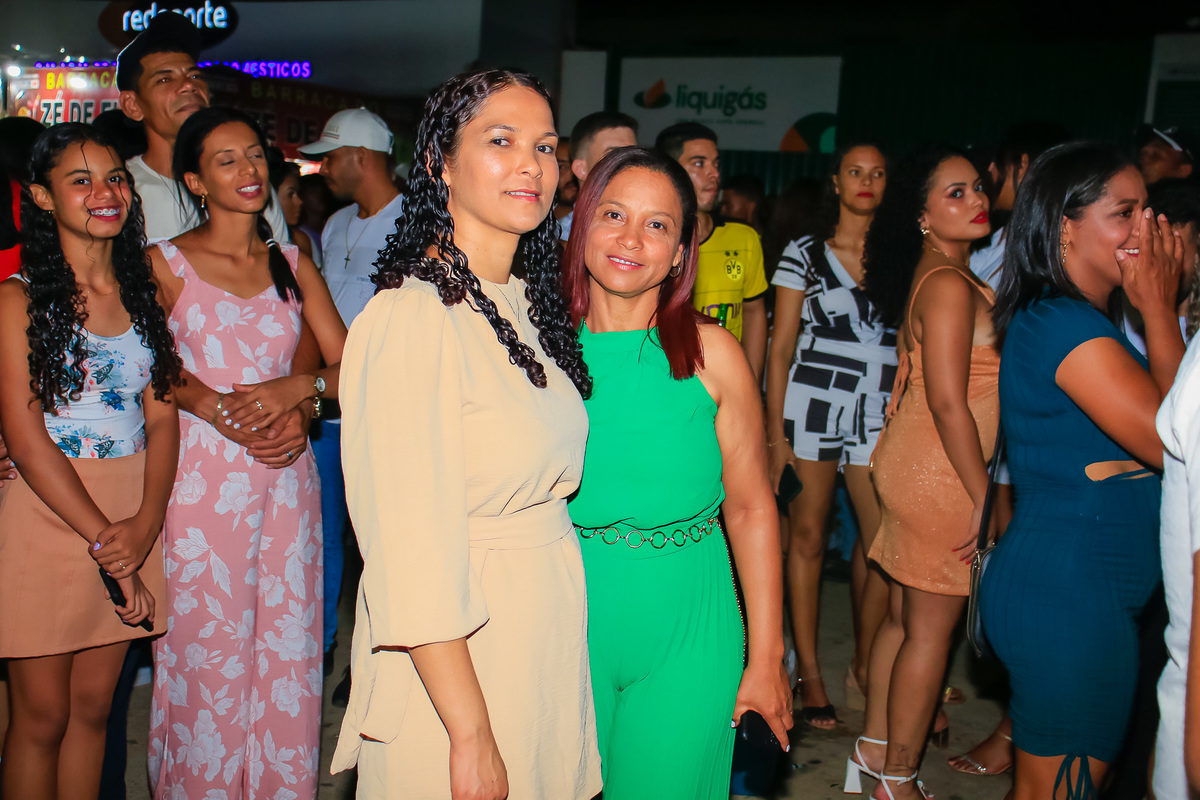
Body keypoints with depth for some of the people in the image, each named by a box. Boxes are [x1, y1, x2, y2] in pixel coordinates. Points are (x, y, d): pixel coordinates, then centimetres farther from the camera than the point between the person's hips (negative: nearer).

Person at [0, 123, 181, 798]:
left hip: (133, 520, 4)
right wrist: (102, 539, -14)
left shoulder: (142, 292, 9)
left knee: (92, 708, 13)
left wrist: (145, 524, -11)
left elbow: (162, 418, 4)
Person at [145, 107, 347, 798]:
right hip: (202, 475, -3)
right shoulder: (166, 263, 2)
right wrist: (224, 411, -15)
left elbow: (350, 365, 6)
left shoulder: (294, 265, 11)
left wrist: (298, 392, -13)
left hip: (286, 476, 3)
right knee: (207, 648, 2)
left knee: (287, 645, 6)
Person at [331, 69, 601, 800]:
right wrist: (472, 736, -21)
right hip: (453, 656, -8)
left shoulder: (528, 305, 7)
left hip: (549, 625, 8)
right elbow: (414, 559, -23)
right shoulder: (413, 316, -20)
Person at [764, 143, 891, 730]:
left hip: (880, 416, 2)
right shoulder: (804, 253, 4)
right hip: (810, 406, -2)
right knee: (807, 537, 4)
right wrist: (775, 433, -5)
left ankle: (865, 664, 16)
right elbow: (781, 346, 2)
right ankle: (809, 673, 16)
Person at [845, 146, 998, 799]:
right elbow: (948, 403, -21)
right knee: (931, 629, 2)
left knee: (904, 617, 16)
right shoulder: (949, 285, -17)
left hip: (914, 465, 9)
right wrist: (985, 498, -17)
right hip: (940, 475, -9)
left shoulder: (942, 277, 13)